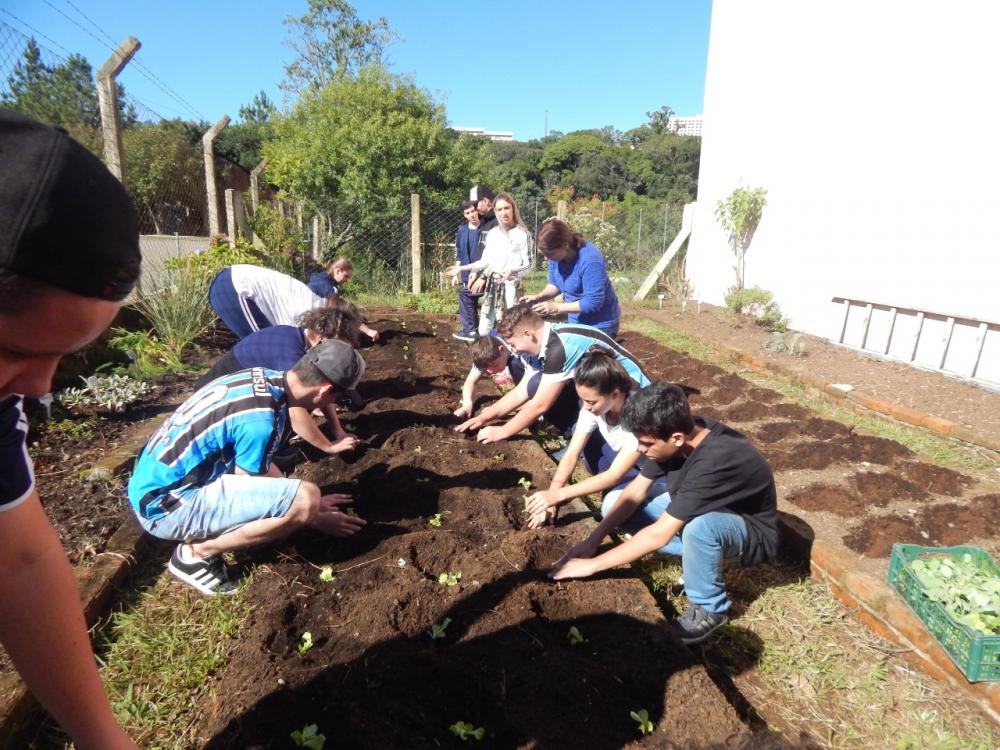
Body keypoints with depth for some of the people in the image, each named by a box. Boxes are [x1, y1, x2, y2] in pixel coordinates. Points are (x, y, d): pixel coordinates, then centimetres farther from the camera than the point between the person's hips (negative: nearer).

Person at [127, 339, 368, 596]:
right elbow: (252, 493, -11)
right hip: (165, 505, -9)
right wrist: (318, 519, 0)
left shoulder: (263, 378, -1)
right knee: (306, 500, -23)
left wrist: (313, 500, 19)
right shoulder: (260, 418, -26)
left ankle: (200, 535, 14)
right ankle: (195, 553, -5)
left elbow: (260, 466, 14)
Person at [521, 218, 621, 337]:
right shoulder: (556, 255, -9)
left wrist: (557, 307, -29)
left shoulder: (590, 260, -31)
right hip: (576, 322, 7)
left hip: (600, 325, -7)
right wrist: (539, 297, -12)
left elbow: (593, 302, -29)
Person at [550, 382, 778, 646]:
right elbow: (636, 491, -9)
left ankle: (710, 609, -12)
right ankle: (698, 559, 3)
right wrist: (593, 540, -16)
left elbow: (660, 533, -37)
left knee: (699, 526, -42)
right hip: (697, 508, 7)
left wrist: (592, 564, -29)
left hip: (749, 531, -7)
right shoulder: (680, 432, -18)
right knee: (613, 503, -6)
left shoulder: (716, 461, -39)